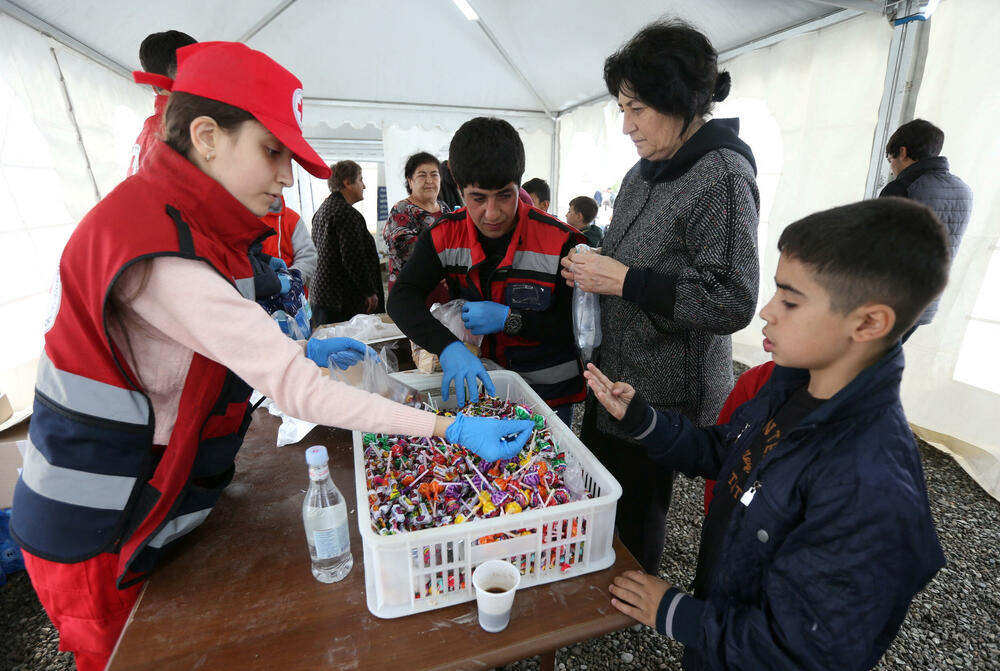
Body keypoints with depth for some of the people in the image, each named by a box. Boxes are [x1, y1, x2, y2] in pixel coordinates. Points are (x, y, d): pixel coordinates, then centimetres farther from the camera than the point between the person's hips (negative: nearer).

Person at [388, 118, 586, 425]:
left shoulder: (561, 242, -18)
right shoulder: (443, 237, -9)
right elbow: (402, 298, -17)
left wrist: (508, 319, -26)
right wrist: (449, 347, -35)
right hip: (478, 385, 3)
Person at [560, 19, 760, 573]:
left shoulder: (722, 175, -18)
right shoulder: (647, 171, 9)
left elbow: (732, 303, -24)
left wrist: (626, 281, -23)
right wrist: (593, 268, 1)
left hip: (665, 390, -9)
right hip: (617, 372, 9)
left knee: (633, 517, 10)